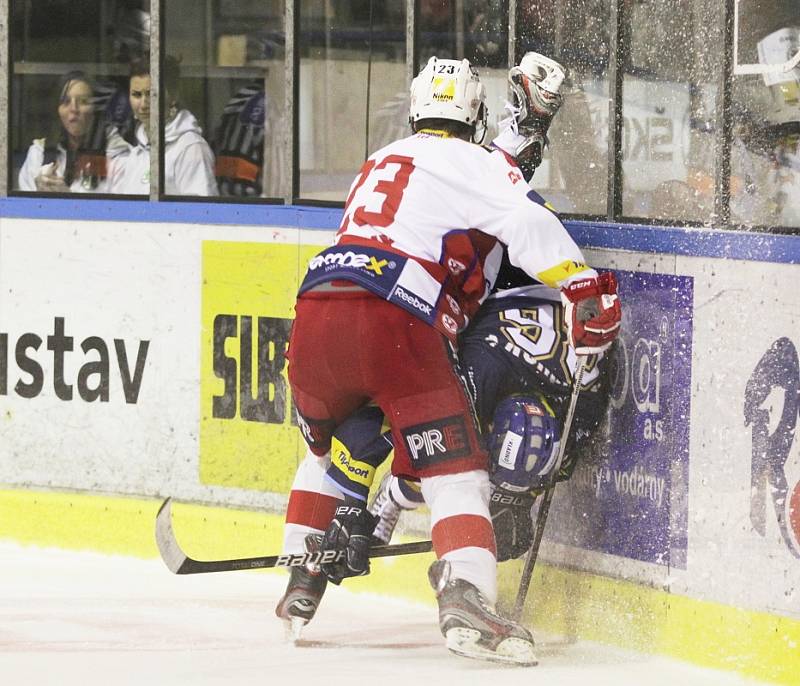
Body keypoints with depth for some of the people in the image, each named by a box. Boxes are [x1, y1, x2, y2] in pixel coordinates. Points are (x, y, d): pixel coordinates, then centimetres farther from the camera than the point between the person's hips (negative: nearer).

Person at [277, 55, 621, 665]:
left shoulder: (382, 163, 31)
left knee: (332, 450, 31)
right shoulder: (478, 163, 9)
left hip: (315, 316, 6)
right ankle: (466, 601, -23)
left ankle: (302, 588, 32)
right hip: (394, 325, -6)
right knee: (455, 468, -4)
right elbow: (529, 225, -10)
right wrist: (589, 292, -13)